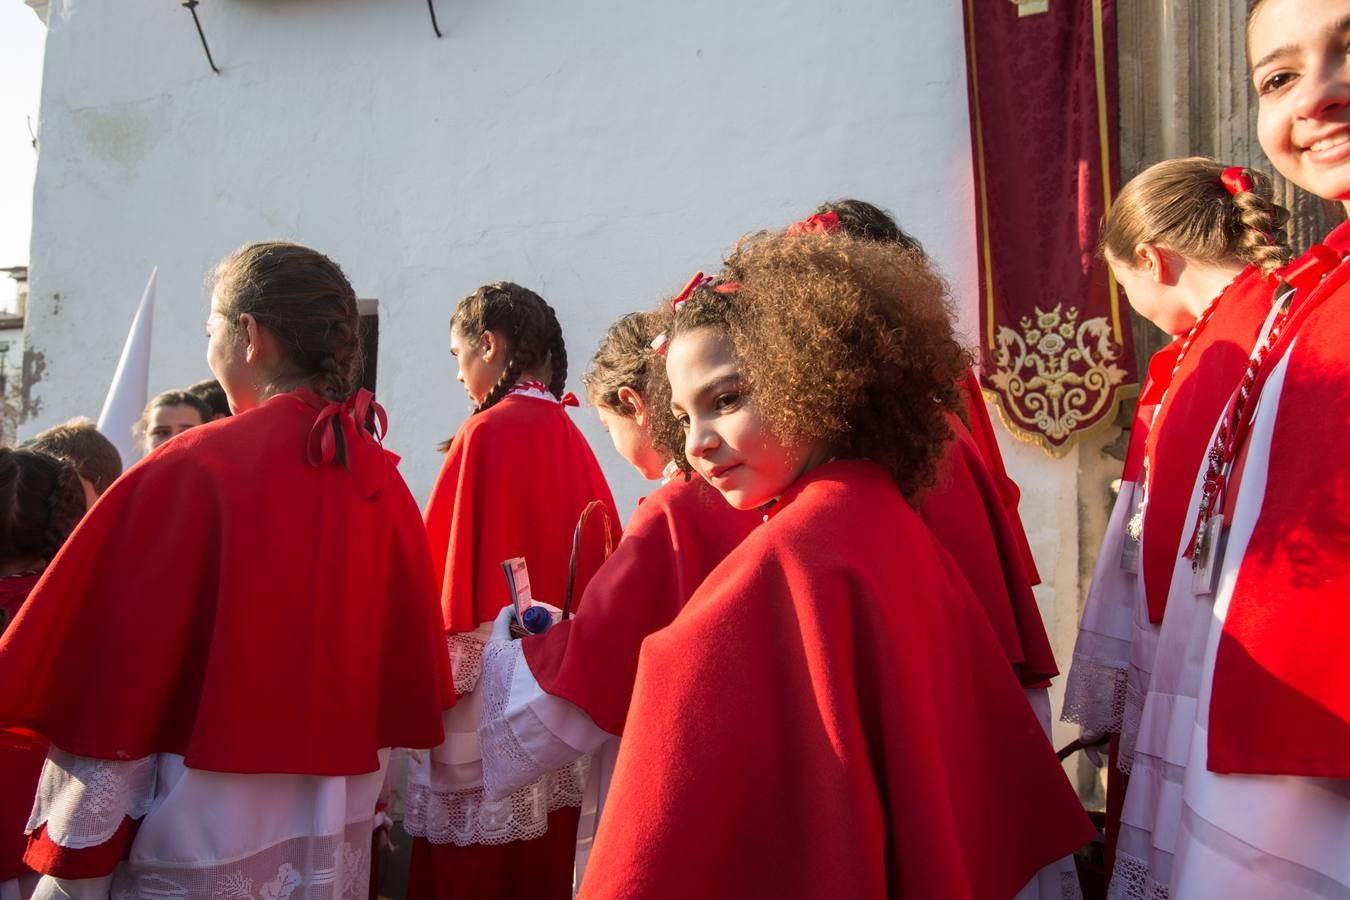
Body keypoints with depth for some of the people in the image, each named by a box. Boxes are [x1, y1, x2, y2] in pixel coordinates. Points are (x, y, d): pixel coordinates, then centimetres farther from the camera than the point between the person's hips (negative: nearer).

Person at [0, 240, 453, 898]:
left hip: (203, 843, -5)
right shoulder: (382, 481, -2)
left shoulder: (190, 471, -16)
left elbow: (113, 678, -15)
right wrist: (351, 797, 16)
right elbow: (409, 681, 4)